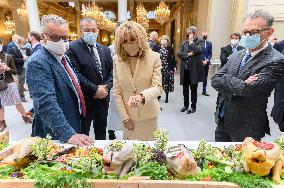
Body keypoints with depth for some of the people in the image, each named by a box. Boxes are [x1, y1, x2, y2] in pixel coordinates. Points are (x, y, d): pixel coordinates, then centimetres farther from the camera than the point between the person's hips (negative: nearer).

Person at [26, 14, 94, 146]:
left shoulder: (63, 57, 8)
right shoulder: (38, 63, -20)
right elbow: (46, 104, -29)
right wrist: (69, 135, -33)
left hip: (75, 127, 8)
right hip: (56, 135, -8)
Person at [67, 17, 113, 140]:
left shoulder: (105, 50, 11)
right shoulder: (72, 48, -9)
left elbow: (111, 71, 8)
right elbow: (76, 74, -17)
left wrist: (106, 87, -9)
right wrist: (95, 90, -17)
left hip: (103, 98, 6)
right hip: (84, 100, -5)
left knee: (101, 131, 21)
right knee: (83, 134, 11)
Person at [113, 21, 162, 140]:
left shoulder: (154, 57, -9)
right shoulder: (117, 59, -3)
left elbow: (158, 87, -15)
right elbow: (116, 92, -3)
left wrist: (141, 96, -35)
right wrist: (124, 118, -6)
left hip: (149, 115, -1)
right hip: (128, 115, 1)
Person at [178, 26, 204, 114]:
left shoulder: (200, 41, -1)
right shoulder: (185, 42, 12)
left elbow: (199, 50, -21)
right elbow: (179, 53, 2)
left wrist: (191, 41, -12)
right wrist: (187, 54, -13)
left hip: (194, 69, -5)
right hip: (185, 69, 5)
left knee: (193, 89, 5)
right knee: (185, 88, 13)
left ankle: (193, 107, 18)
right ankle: (185, 105, 27)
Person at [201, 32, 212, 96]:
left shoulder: (209, 43, 9)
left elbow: (210, 53, 8)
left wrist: (207, 60, -8)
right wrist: (202, 61, -11)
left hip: (206, 62, 4)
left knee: (205, 77, 7)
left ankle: (204, 91, 15)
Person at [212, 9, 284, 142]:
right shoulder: (236, 55, 5)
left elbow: (246, 89, -27)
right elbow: (215, 81, -2)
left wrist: (225, 79, -12)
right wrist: (239, 85, -18)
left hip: (246, 128, -6)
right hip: (222, 121, 6)